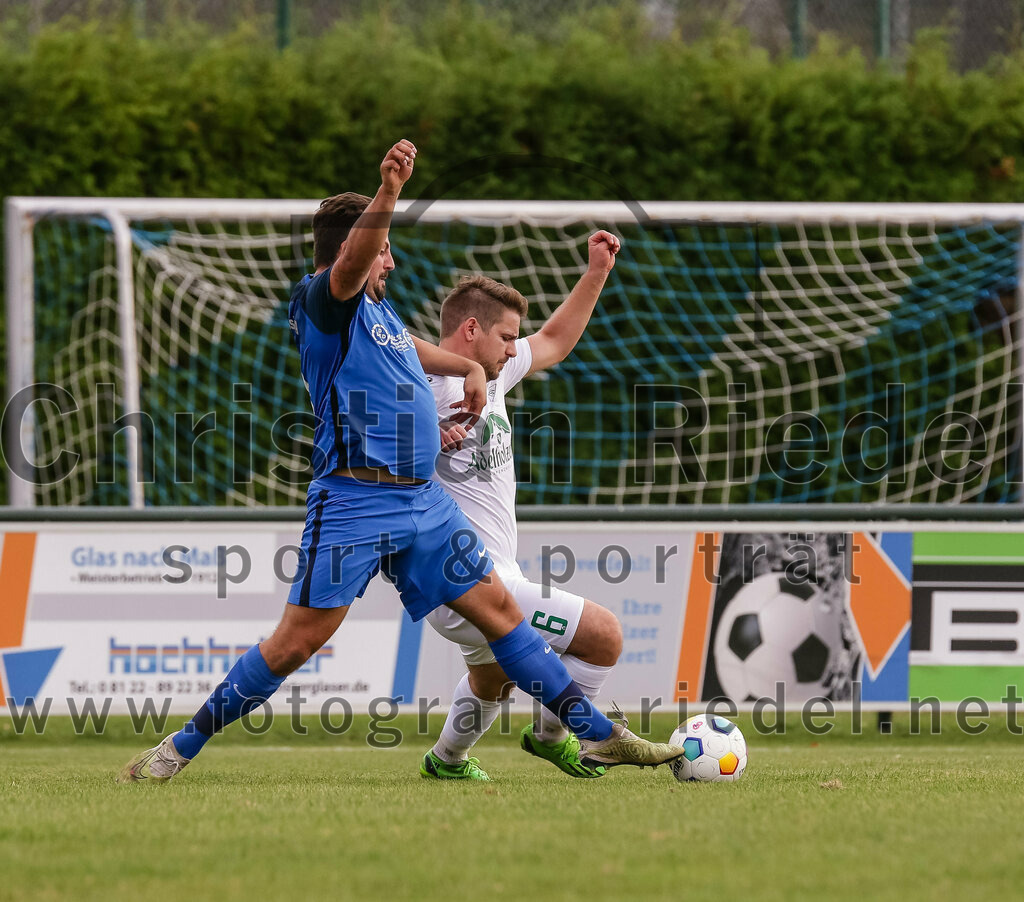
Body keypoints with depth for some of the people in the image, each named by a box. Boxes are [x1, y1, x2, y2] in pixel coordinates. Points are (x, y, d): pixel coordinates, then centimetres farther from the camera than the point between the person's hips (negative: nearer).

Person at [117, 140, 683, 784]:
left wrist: (470, 367, 33)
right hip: (355, 501, -8)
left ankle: (597, 735, 11)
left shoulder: (377, 307, 21)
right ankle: (181, 747, 1)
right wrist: (387, 194, -47)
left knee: (498, 609, 7)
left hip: (423, 497, 8)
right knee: (298, 639, -9)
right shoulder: (323, 301, -7)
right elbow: (353, 261, -31)